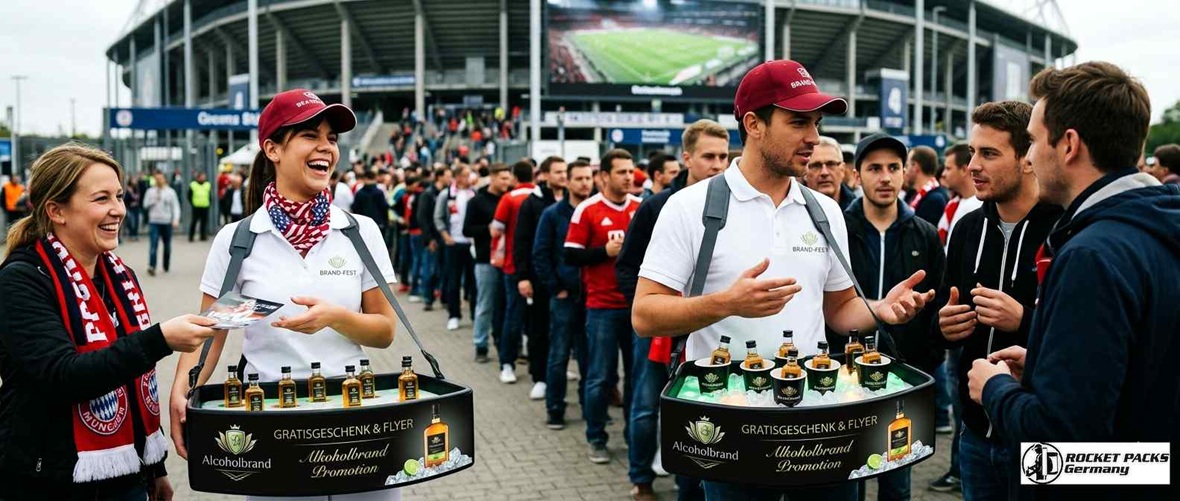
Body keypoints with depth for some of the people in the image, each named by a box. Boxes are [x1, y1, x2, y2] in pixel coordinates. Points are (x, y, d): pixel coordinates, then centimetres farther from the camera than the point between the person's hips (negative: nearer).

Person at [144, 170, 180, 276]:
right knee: (153, 244, -13)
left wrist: (176, 220, -9)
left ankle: (166, 266, 23)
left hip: (167, 222, 1)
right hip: (154, 222, -1)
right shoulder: (150, 191, 4)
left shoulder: (170, 191, 3)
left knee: (167, 245, 9)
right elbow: (145, 205, 5)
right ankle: (151, 266, -18)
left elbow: (176, 207, 1)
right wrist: (154, 200, -11)